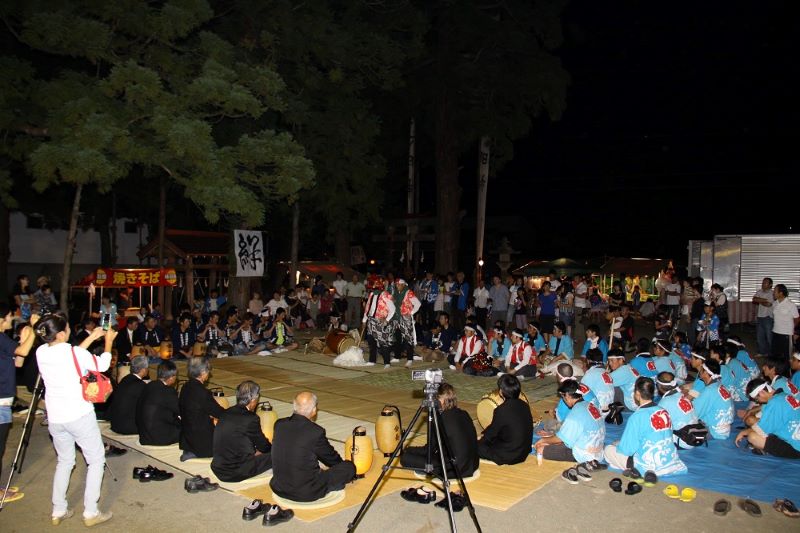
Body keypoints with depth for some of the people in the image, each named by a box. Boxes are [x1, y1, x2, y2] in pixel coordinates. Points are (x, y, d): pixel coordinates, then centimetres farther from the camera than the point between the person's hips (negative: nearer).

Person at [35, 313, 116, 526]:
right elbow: (102, 365, -5)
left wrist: (91, 338, 17)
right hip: (80, 415, -6)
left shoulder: (41, 352, -2)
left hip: (54, 418, 6)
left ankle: (58, 511, 25)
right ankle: (90, 512, 9)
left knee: (64, 461, 23)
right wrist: (108, 341, 8)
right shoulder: (75, 352, -20)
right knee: (96, 460, 9)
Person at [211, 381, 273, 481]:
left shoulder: (226, 413, 2)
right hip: (235, 473, -8)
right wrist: (273, 447, 17)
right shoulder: (251, 419, -19)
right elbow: (264, 447, -4)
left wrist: (255, 450, 19)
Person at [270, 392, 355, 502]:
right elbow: (332, 459, -2)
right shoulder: (316, 432, -21)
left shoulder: (279, 424, -5)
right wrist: (342, 463, 23)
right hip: (306, 493, -6)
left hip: (278, 488, 6)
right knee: (349, 467, 4)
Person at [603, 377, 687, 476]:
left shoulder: (637, 416, -18)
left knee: (609, 450, 8)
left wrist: (617, 445, 9)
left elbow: (627, 450, -14)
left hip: (648, 468, -7)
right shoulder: (664, 412, 1)